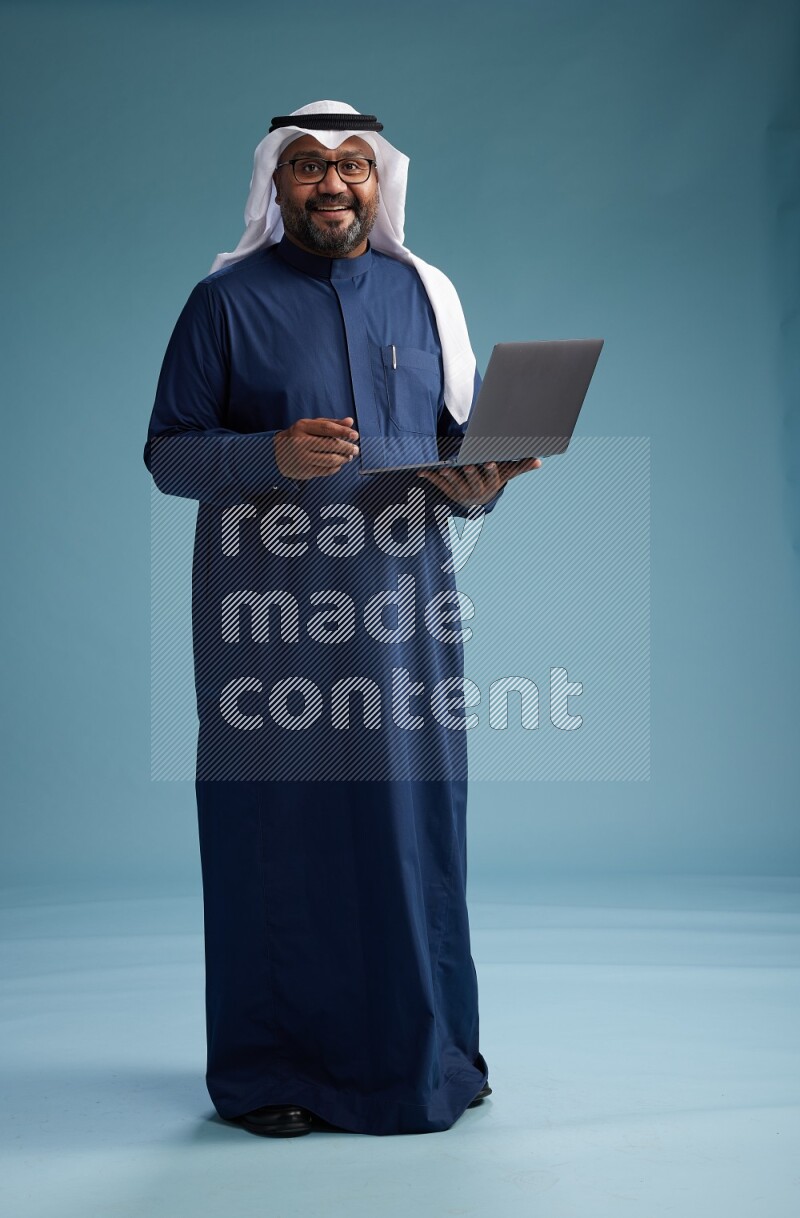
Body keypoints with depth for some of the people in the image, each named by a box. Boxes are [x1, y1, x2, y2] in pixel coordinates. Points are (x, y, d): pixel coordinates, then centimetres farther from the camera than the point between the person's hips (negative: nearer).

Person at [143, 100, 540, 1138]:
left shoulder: (424, 295, 12)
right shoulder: (227, 300, 3)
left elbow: (465, 440, 15)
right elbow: (167, 451, -1)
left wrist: (478, 485, -9)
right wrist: (273, 454, -18)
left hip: (402, 596, 3)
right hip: (269, 609, -3)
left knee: (413, 819, 4)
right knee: (276, 825, 0)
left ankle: (424, 1050, 19)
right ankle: (270, 1065, 13)